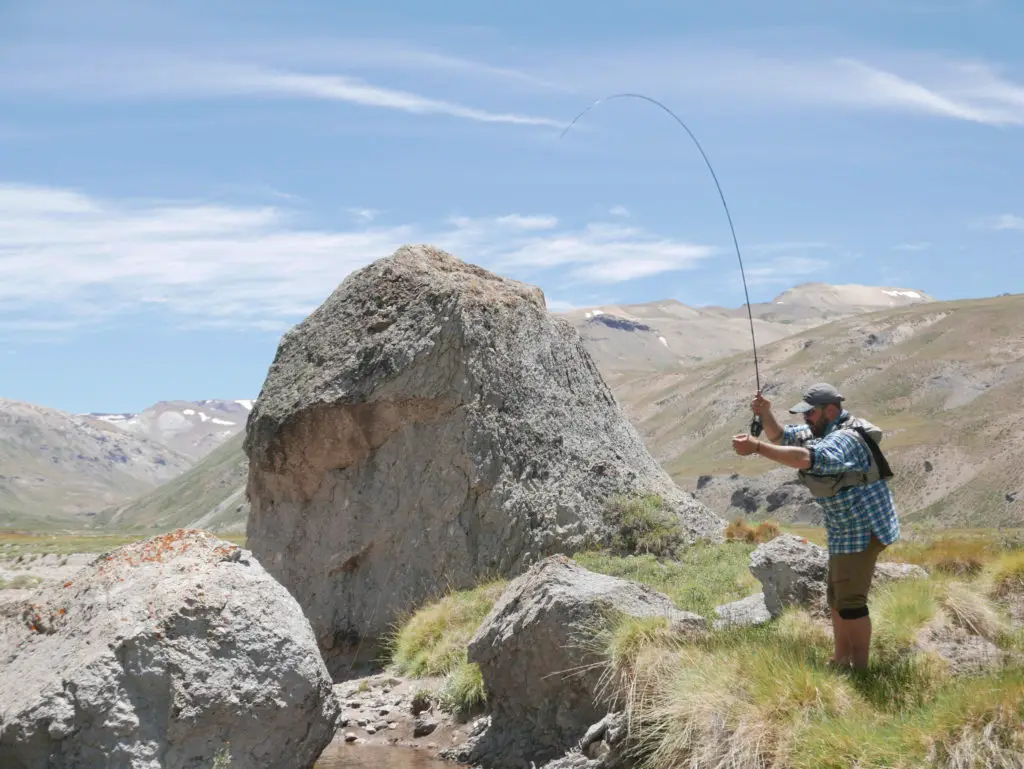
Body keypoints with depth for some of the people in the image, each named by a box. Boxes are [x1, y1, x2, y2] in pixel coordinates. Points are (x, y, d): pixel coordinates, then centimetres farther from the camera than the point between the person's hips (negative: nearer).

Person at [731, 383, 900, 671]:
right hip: (844, 530, 11)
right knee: (836, 597, 16)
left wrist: (756, 447, -46)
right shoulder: (822, 431, 8)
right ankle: (841, 661, 26)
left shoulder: (845, 439, -25)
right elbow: (781, 437, 15)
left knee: (850, 601, -8)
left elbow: (806, 458, -42)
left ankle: (860, 670, 0)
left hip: (863, 529, -11)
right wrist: (766, 414, -6)